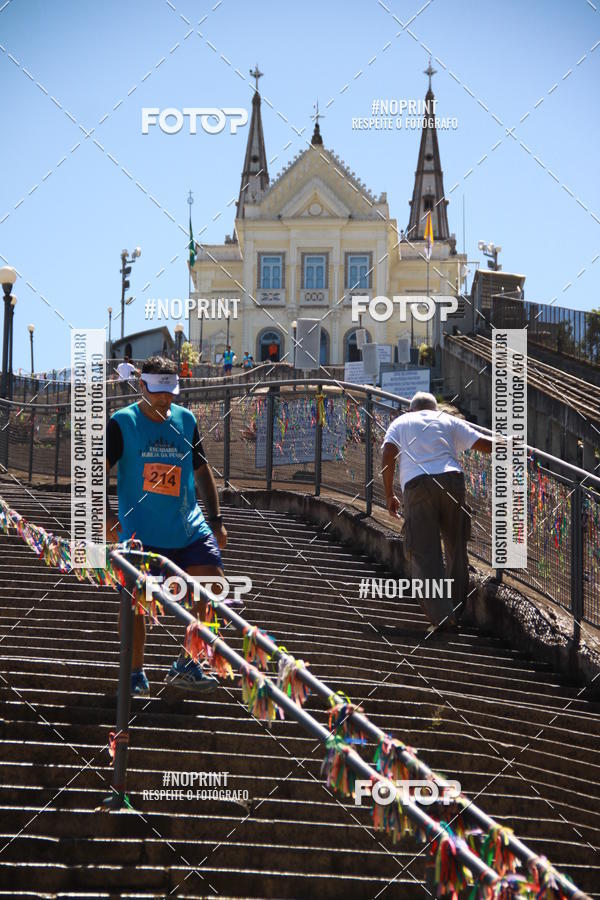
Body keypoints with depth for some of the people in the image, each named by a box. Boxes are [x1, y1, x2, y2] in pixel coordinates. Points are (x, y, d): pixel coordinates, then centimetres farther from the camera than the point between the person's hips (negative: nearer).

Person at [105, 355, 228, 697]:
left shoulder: (186, 419, 8)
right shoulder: (122, 423, -4)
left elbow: (202, 471, 19)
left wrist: (216, 519, 15)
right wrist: (107, 516, -21)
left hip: (190, 528, 4)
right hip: (141, 533, -3)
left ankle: (186, 664, 5)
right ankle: (137, 675, 15)